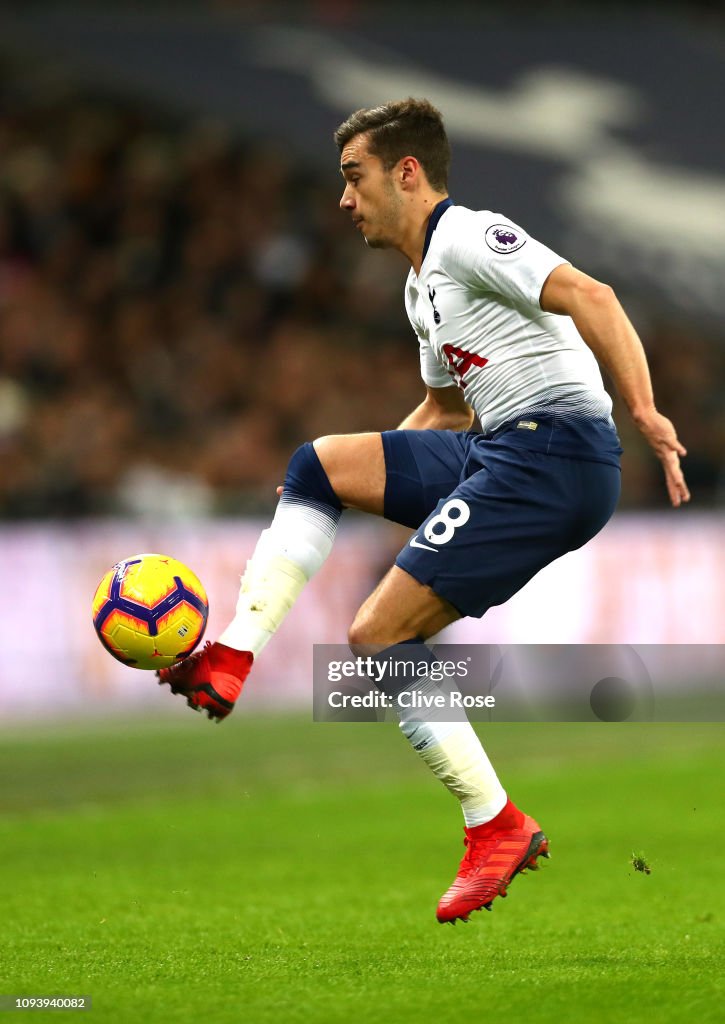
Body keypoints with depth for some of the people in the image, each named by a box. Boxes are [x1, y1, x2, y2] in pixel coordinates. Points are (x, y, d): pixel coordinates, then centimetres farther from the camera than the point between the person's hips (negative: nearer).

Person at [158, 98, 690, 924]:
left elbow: (587, 296, -19)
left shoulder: (466, 237, -7)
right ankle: (230, 661, 1)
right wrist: (364, 478, 33)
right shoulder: (422, 285, 24)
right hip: (496, 452, 10)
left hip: (554, 453, -10)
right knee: (317, 464, 11)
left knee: (378, 635, -13)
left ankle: (499, 829, -6)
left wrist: (642, 410, -29)